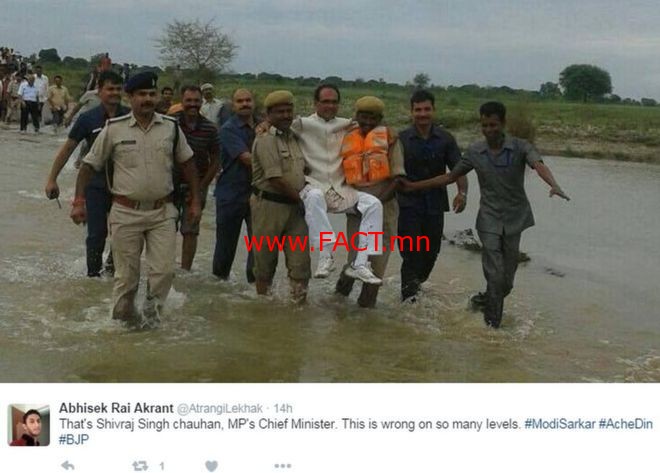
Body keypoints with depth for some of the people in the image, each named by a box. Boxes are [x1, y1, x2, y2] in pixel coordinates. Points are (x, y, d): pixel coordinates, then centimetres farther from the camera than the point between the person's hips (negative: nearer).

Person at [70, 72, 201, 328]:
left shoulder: (171, 127, 2)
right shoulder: (114, 128, -4)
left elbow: (187, 163, 12)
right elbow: (89, 165, 2)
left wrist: (195, 201, 11)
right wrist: (79, 201, -6)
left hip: (163, 212, 2)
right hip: (125, 213, -1)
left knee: (164, 269, -3)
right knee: (126, 275, 6)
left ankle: (151, 311, 20)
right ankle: (123, 316, 28)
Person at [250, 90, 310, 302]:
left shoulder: (294, 138, 14)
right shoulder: (266, 139, -10)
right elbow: (276, 179, -16)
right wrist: (300, 198, -9)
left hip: (295, 206, 6)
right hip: (269, 204, -6)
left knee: (300, 260, 1)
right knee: (266, 261, 8)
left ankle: (300, 303, 7)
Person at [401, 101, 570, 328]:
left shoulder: (520, 147, -8)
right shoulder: (475, 152, 0)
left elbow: (538, 165, -27)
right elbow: (450, 177, 9)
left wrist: (554, 185, -49)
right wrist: (415, 186, 5)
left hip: (515, 218, 0)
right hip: (489, 220, 0)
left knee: (506, 281, 8)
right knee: (495, 277, -10)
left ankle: (486, 301, 38)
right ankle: (492, 325, 4)